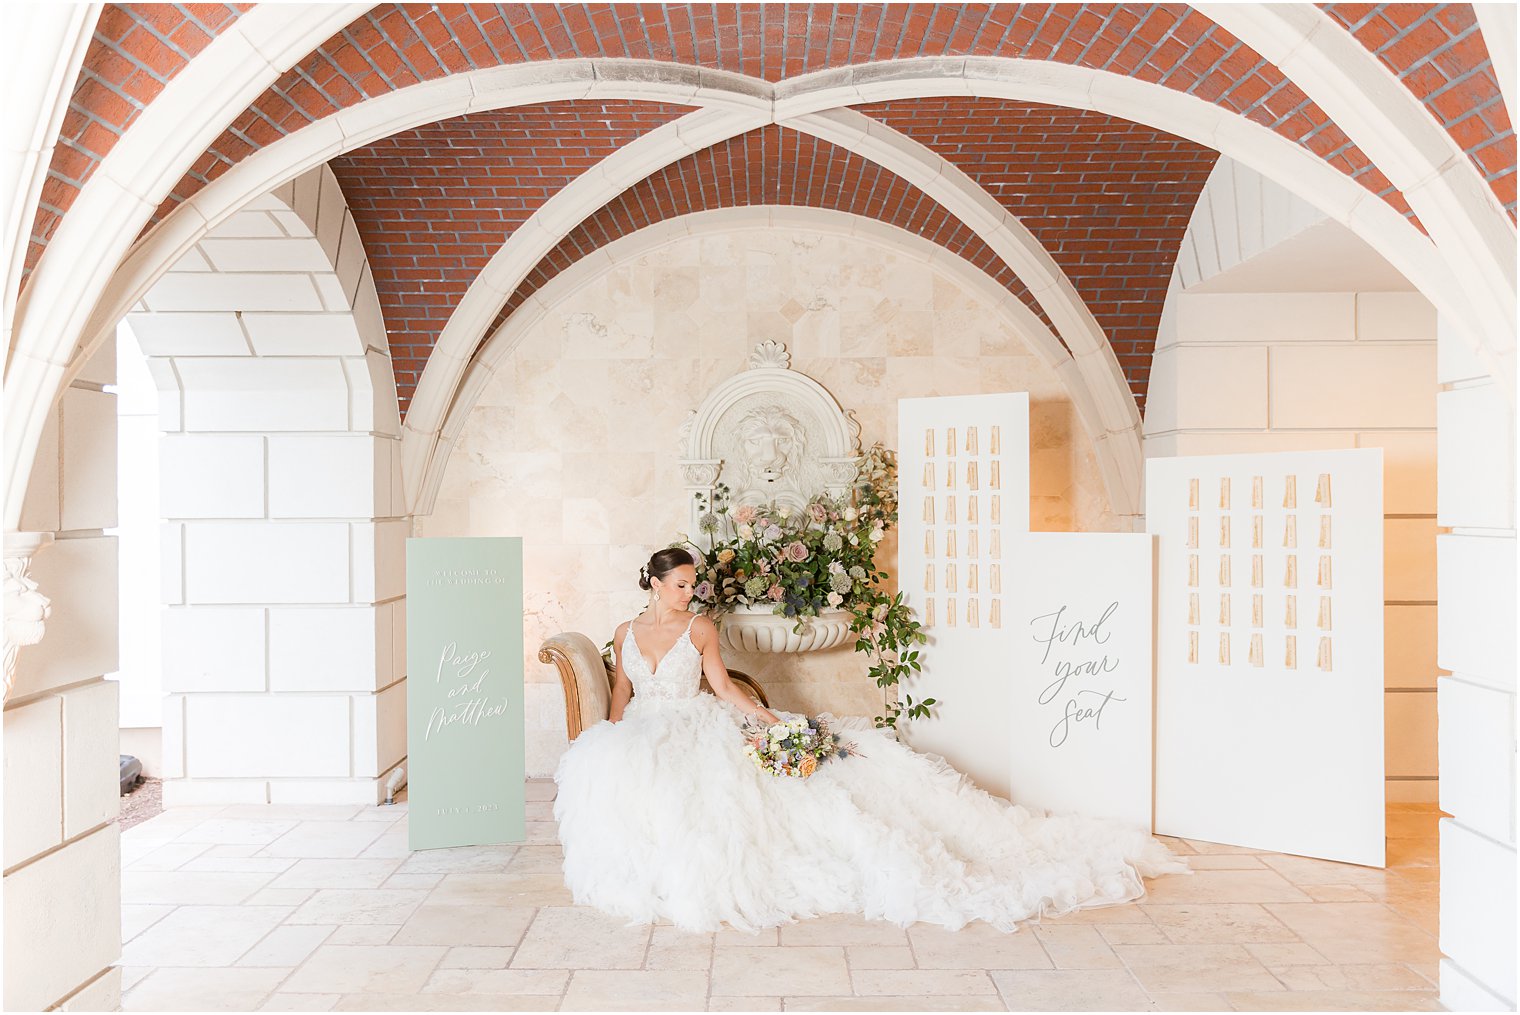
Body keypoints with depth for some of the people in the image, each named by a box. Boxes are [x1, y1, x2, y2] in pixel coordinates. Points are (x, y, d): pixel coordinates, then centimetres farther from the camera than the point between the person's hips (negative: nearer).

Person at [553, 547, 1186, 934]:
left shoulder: (699, 629, 7)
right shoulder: (626, 633, 12)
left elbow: (723, 687, 1)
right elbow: (620, 693, 15)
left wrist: (768, 718, -14)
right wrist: (614, 735, -3)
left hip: (703, 730, -1)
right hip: (643, 737, 1)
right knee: (599, 767, -33)